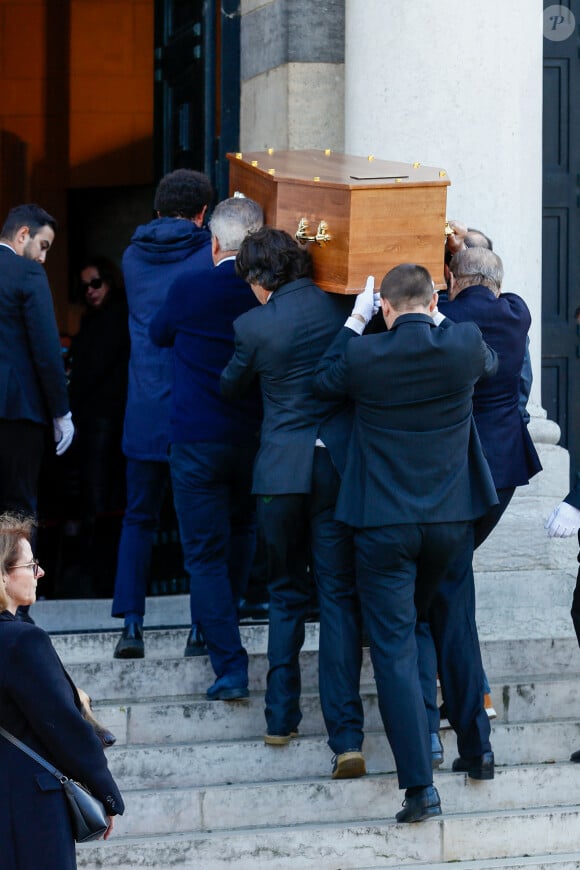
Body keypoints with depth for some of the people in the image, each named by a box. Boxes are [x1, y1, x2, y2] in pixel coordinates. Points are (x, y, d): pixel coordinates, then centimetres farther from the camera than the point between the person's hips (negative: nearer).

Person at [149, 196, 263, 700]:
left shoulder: (189, 290, -12)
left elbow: (158, 334, 8)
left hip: (197, 443, -3)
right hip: (256, 441, 3)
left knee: (205, 554, 0)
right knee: (241, 533, 25)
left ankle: (230, 664, -9)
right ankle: (217, 626, 42)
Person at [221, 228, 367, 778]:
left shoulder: (254, 325, -6)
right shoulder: (343, 308, -1)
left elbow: (230, 388, 12)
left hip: (281, 471, -1)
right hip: (341, 465, 1)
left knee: (285, 596, 17)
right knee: (338, 598, 1)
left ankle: (281, 718, 21)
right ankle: (346, 737, -9)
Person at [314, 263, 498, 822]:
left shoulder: (363, 355, -13)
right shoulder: (464, 346, -8)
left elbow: (323, 382, 8)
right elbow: (490, 363, 17)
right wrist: (442, 319, 23)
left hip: (383, 526, -3)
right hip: (453, 520, 3)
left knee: (394, 649, -1)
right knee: (455, 628, 24)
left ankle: (419, 785, -7)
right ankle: (476, 748, 32)